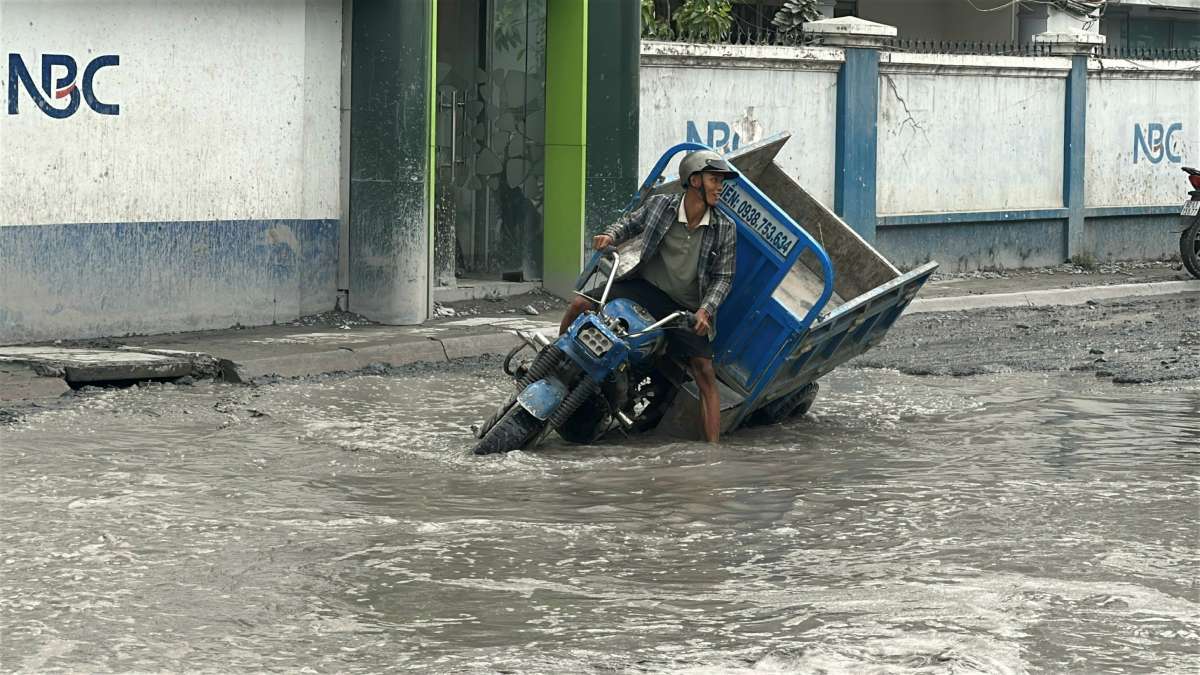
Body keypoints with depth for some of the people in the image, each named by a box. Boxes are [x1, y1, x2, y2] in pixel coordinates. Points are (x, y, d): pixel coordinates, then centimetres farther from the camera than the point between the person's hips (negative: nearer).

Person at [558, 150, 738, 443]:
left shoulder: (725, 229, -5)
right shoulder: (659, 205, -6)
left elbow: (723, 277, -2)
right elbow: (630, 223, 14)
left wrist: (705, 310, -17)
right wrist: (611, 235, -8)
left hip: (688, 308, -1)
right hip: (645, 287, 1)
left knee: (706, 377, -11)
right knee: (581, 304, -14)